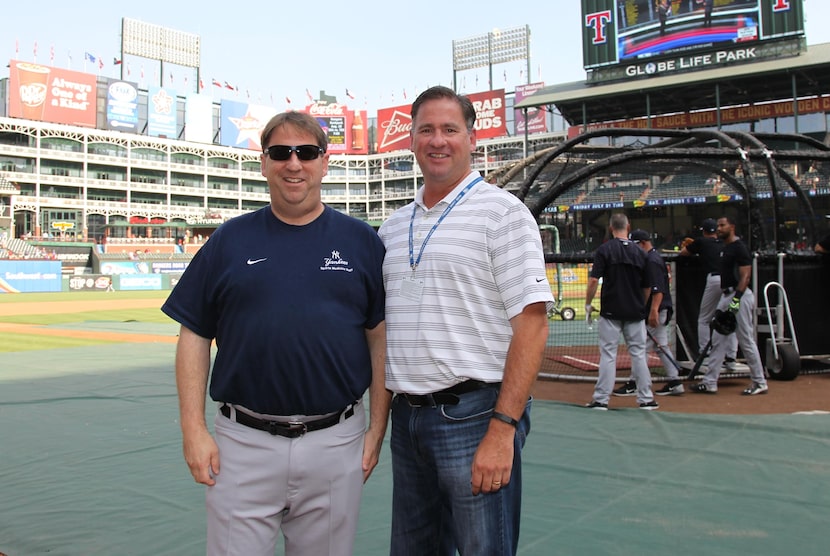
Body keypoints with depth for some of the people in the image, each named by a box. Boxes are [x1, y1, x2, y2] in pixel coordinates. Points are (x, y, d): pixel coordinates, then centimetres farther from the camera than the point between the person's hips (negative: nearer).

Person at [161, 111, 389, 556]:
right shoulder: (230, 239, 5)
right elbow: (194, 336, 5)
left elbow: (381, 336, 4)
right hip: (243, 443, 0)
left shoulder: (361, 241, 5)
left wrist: (377, 429, -1)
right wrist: (194, 429, -2)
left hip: (336, 442, 0)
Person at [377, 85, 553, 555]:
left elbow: (531, 323, -13)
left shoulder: (502, 212, -6)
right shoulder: (394, 227, 13)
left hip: (472, 415, -6)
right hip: (406, 415, 6)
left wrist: (503, 429, -18)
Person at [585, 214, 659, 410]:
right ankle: (646, 399, 14)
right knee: (638, 354, 9)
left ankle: (601, 399, 1)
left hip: (611, 311, -3)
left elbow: (594, 280, -13)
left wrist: (588, 304, -1)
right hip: (635, 313, 3)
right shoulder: (640, 252, 5)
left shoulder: (605, 249, -5)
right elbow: (647, 288, 10)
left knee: (608, 355, 0)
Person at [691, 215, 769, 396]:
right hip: (726, 296, 10)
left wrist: (737, 299, -27)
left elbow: (745, 275, -19)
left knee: (746, 340, -3)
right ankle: (709, 382, 11)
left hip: (740, 295, -10)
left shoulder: (740, 247, -12)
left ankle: (760, 383, 8)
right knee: (718, 339, 8)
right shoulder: (724, 248, 16)